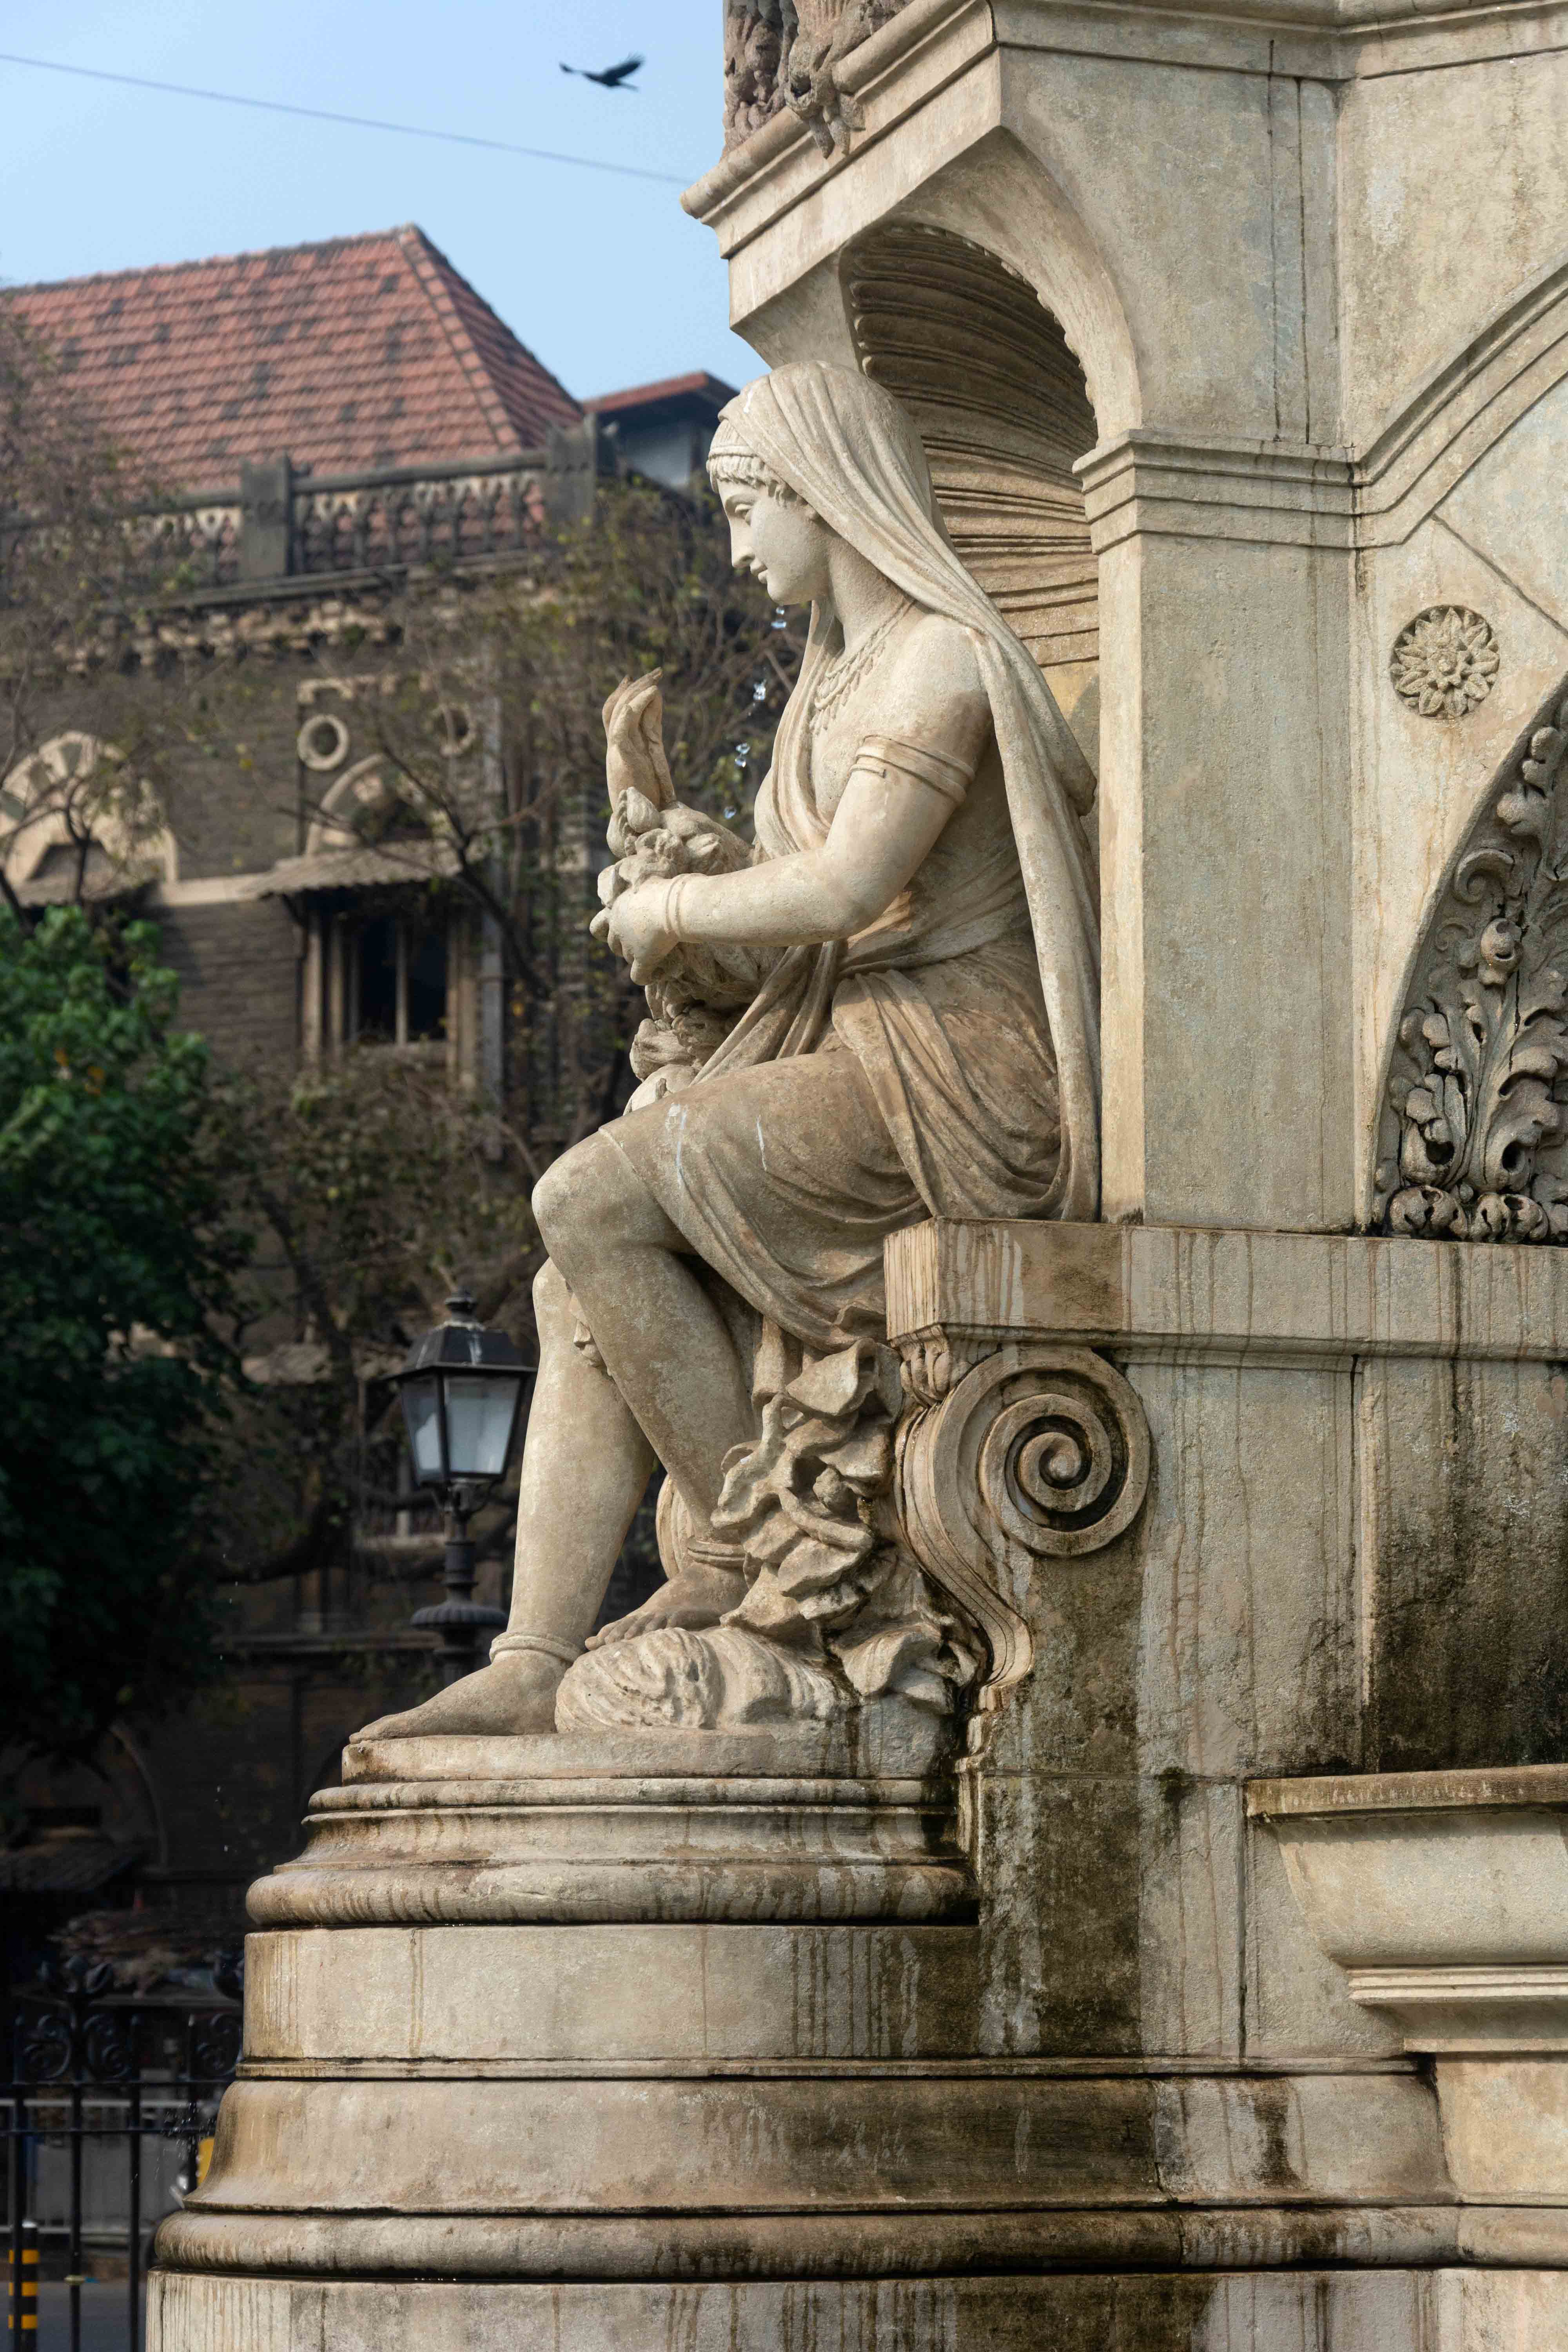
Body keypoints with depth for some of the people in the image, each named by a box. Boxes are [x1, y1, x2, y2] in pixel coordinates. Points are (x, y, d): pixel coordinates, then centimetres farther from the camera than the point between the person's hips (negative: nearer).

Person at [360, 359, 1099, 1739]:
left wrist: (672, 905, -4)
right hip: (854, 1059, 9)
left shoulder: (939, 658, -9)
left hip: (950, 1081, -9)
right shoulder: (835, 685, 22)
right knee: (581, 1291, -8)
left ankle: (741, 1544, -10)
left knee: (587, 1199, -21)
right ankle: (532, 1668, -15)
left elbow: (842, 889, -19)